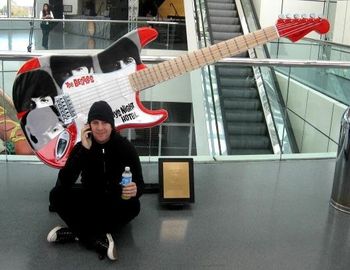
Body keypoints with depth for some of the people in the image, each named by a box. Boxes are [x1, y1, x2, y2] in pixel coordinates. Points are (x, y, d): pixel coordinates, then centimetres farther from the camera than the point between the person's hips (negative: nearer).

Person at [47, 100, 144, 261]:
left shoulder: (125, 147, -16)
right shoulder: (81, 147, -14)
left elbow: (140, 182, -17)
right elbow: (64, 183, -27)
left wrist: (135, 190, -42)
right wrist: (84, 150, -34)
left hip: (116, 200, -1)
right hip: (90, 196, 1)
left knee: (133, 205, -34)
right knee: (56, 195, -24)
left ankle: (77, 233, -27)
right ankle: (98, 240, -32)